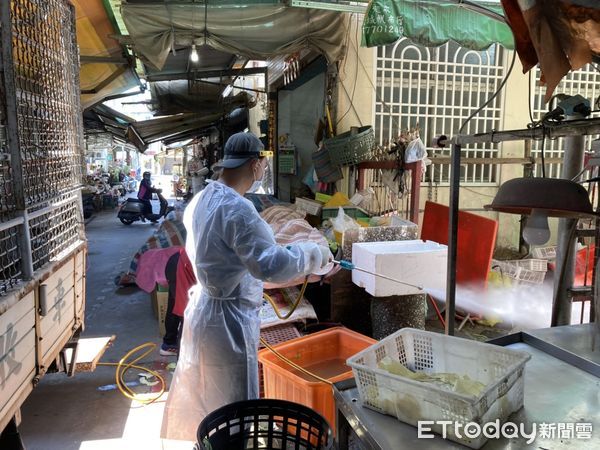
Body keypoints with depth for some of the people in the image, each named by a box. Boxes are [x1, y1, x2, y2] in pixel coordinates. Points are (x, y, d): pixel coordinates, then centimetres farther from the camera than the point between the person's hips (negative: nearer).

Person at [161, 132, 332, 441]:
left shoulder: (201, 200, 4)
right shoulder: (237, 209, -26)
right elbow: (271, 265, -33)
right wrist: (314, 253, -17)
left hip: (203, 309, 10)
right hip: (228, 320, -10)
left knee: (203, 401, 28)